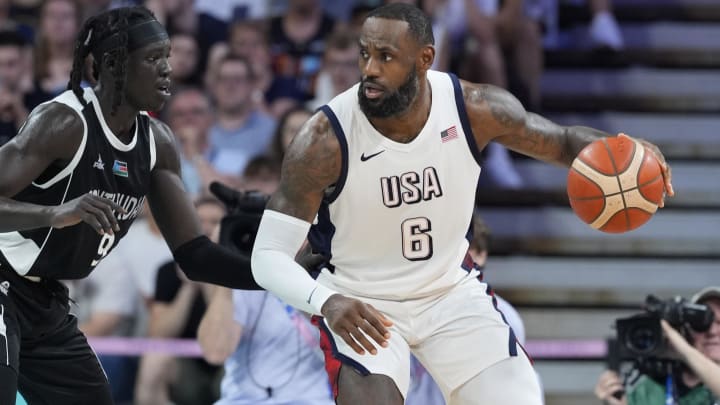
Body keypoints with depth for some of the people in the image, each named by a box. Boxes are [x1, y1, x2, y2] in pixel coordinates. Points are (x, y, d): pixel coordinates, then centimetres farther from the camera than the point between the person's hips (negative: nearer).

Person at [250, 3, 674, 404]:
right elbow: (269, 256, -23)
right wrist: (325, 301, -44)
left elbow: (561, 140, 1)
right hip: (360, 305, -3)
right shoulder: (325, 139, -26)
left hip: (451, 291, 4)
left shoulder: (474, 108, -17)